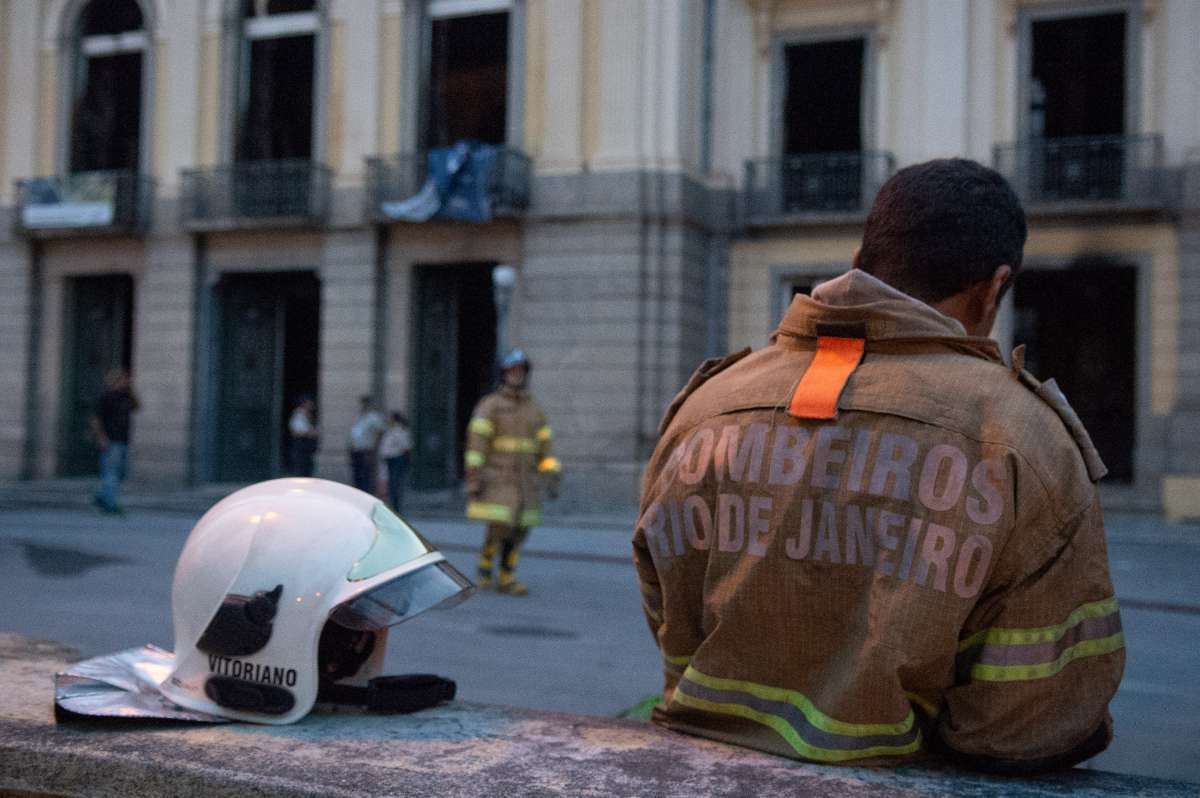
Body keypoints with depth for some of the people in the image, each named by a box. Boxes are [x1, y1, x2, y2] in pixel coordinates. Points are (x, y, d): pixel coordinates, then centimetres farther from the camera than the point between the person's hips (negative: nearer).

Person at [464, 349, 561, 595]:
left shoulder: (535, 410, 10)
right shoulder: (489, 406, -4)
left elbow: (544, 448, 9)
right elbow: (476, 443, -9)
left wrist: (552, 479, -1)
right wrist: (473, 480, -16)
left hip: (524, 481, 5)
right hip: (497, 480, -4)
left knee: (518, 530, 2)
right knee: (499, 527, -14)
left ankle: (506, 579, 13)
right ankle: (485, 564, 11)